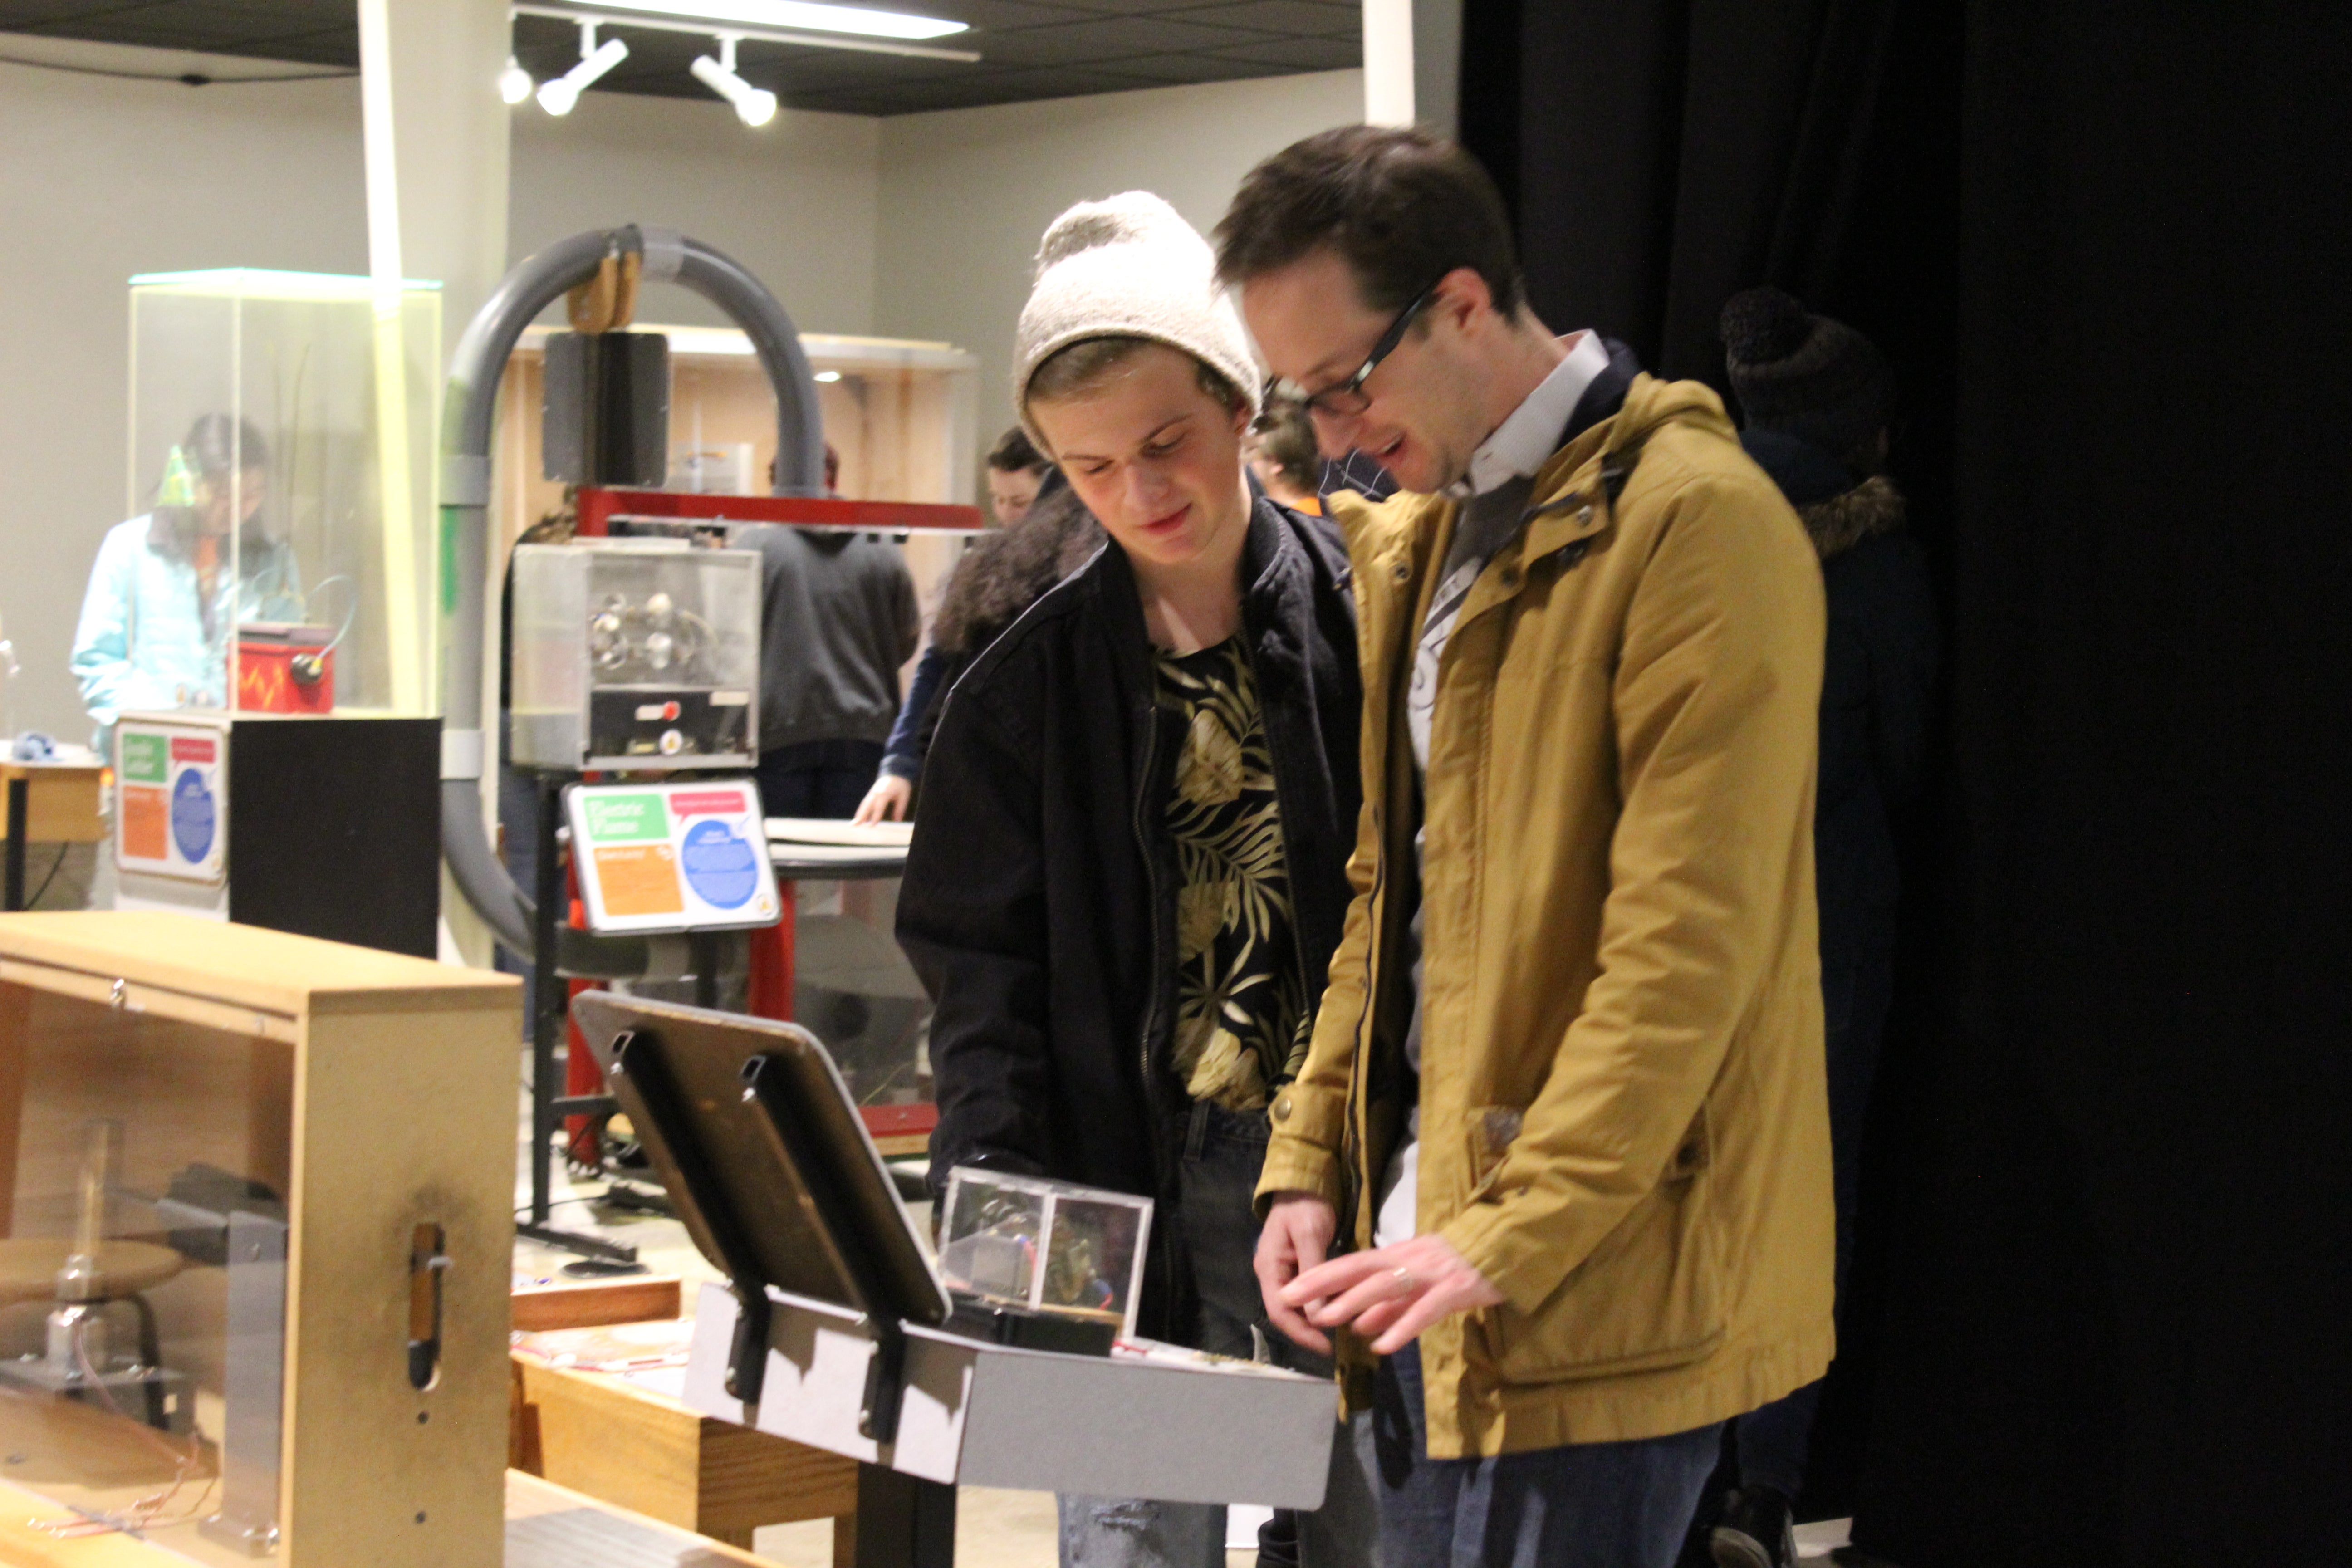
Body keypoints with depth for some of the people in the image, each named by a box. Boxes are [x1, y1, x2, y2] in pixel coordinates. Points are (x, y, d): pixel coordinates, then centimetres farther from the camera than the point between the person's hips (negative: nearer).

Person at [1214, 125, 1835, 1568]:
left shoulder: (1693, 519, -12)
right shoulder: (1413, 540, 16)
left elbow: (1691, 940, -18)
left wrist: (1514, 1235, -21)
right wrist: (1312, 1164, 11)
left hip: (1595, 1291, -8)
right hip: (1423, 1275, 8)